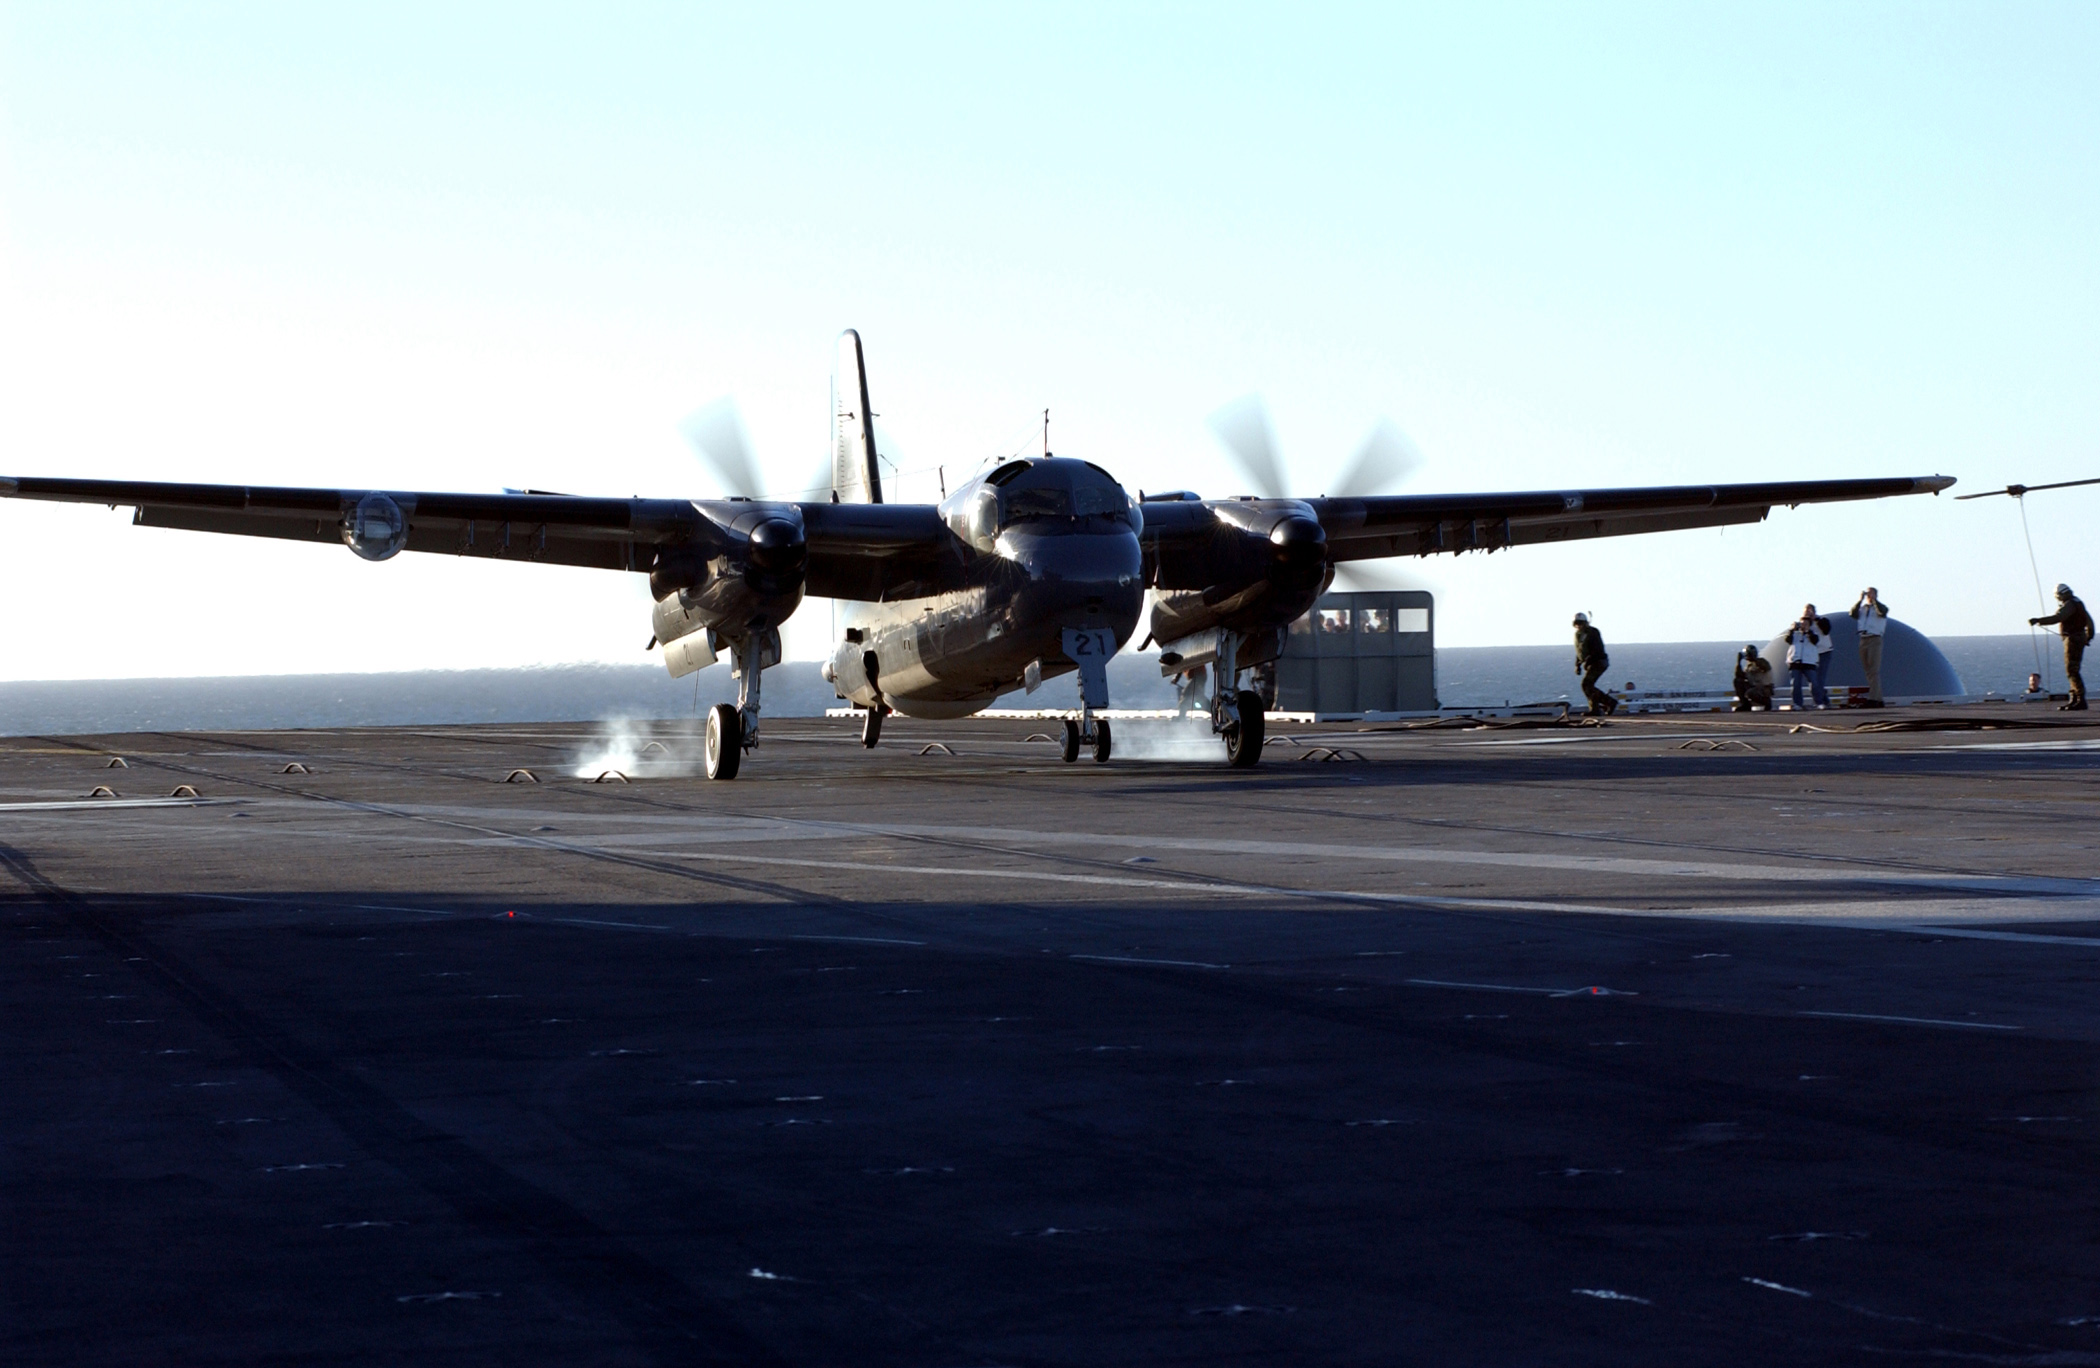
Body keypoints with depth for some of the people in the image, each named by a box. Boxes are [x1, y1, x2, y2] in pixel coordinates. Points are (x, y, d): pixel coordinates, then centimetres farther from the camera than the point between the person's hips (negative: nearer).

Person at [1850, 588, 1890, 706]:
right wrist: (1860, 600, -5)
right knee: (1868, 671, 5)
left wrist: (1874, 600, -10)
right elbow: (1853, 614, -1)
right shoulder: (1862, 608, 17)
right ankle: (1878, 700, 9)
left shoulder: (1879, 607, 5)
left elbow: (1882, 611, -18)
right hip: (1863, 639, 6)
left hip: (1875, 640, -6)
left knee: (1874, 671, -13)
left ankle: (1873, 699, -19)